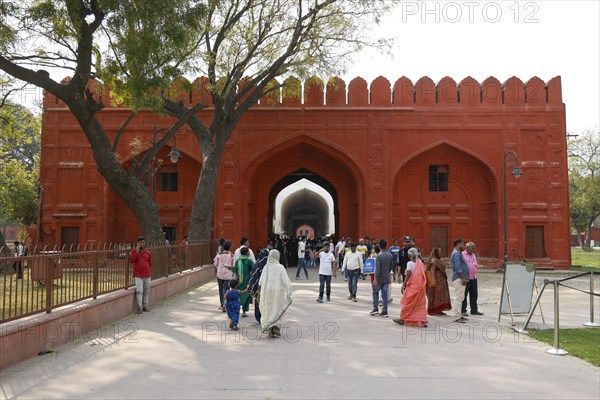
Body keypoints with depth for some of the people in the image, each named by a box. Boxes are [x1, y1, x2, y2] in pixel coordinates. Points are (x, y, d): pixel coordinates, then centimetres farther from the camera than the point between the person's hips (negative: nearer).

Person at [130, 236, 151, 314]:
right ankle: (139, 307, -5)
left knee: (146, 291, 9)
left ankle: (145, 305, 20)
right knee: (139, 291, -9)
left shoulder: (148, 252, 5)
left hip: (147, 275, 3)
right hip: (138, 275, -3)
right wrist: (137, 251, -17)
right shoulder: (134, 251, 0)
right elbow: (132, 260, -15)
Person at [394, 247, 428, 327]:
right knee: (420, 303, 9)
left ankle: (402, 319, 16)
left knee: (407, 302, 6)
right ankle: (422, 321, 6)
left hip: (412, 286, -6)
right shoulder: (420, 263, 7)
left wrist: (403, 285, -11)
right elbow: (423, 275, 8)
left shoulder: (410, 263, -11)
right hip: (420, 286, 6)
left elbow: (408, 275, -16)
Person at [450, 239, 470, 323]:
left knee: (460, 298, 15)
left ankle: (459, 315, 21)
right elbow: (458, 268, -21)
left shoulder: (458, 253, 20)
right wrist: (463, 278, -22)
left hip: (460, 279, 11)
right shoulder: (456, 254, -13)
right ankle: (457, 317, -10)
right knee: (458, 298, -11)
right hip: (458, 279, -11)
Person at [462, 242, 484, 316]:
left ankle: (474, 310, 18)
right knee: (464, 295, -1)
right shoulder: (462, 255, -7)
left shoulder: (473, 255, 16)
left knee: (474, 295, 10)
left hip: (474, 278, 7)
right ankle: (463, 311, 5)